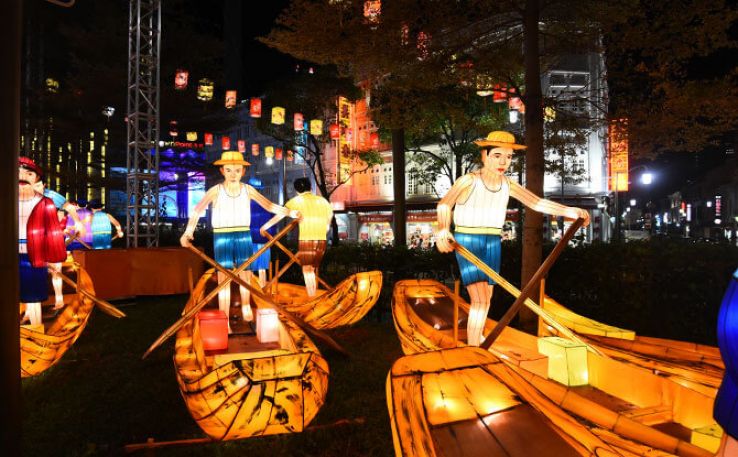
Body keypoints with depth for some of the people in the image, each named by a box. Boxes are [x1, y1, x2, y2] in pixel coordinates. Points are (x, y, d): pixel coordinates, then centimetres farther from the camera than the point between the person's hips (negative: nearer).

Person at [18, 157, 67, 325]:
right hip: (13, 257, 2)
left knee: (33, 300, 8)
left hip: (34, 259, -1)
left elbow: (53, 233, 1)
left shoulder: (44, 204, -2)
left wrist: (54, 261, -1)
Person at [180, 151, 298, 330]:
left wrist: (290, 213, -11)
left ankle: (245, 306, 39)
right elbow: (198, 210, -20)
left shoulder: (248, 189, -1)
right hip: (222, 238, -2)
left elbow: (269, 205, 0)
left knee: (245, 275, 12)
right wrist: (187, 232, -35)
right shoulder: (215, 190, -9)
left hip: (243, 237, 2)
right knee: (224, 279, -2)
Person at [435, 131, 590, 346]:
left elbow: (538, 203, -4)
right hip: (467, 242, -6)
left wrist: (569, 211, -19)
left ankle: (475, 340, 34)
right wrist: (443, 230, -45)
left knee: (487, 297, 14)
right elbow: (444, 204, -27)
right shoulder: (469, 180, -16)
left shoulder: (508, 185, 0)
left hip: (492, 243, 6)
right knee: (480, 299, -13)